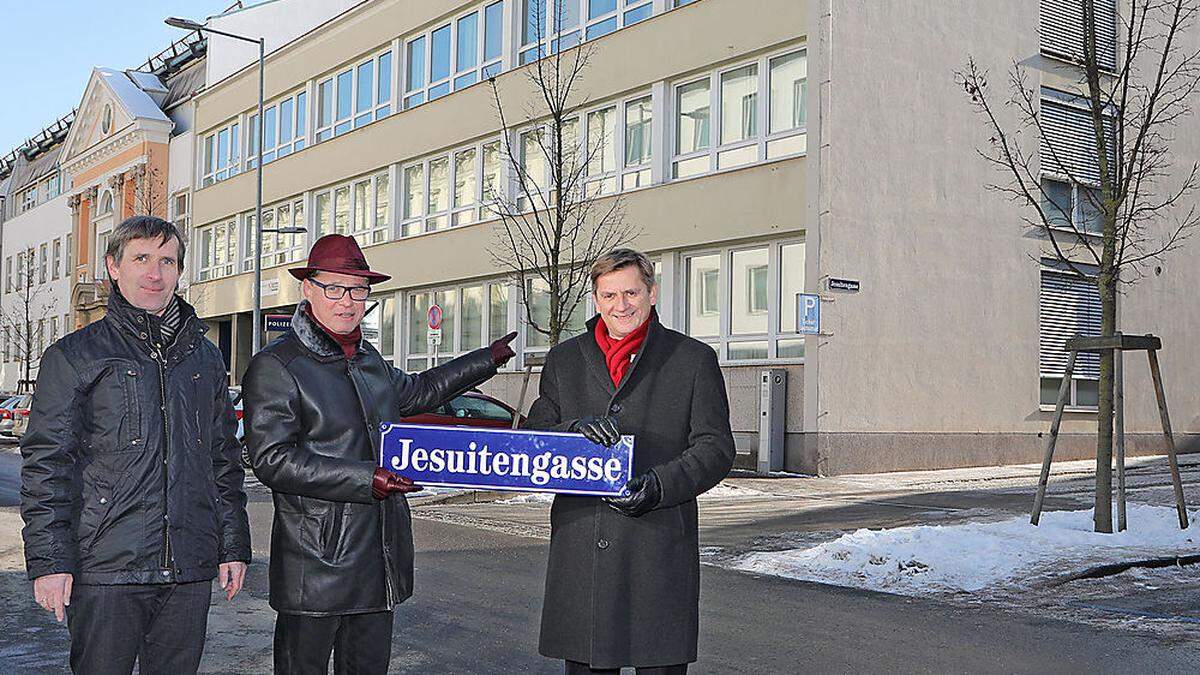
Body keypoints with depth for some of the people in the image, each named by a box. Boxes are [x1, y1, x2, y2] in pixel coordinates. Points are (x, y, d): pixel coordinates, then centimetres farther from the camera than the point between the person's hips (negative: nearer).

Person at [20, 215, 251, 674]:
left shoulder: (205, 358, 14)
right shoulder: (73, 356, 2)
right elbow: (46, 464, -2)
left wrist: (233, 546, 13)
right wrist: (48, 560, -9)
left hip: (189, 574, 4)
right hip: (106, 568, -4)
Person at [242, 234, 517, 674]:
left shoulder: (368, 359, 16)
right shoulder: (275, 366, -8)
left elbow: (415, 391, 36)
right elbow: (271, 459, -16)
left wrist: (489, 358, 38)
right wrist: (364, 480, -22)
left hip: (381, 552, 7)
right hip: (315, 562, -7)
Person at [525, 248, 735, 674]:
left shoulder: (694, 359, 6)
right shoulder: (563, 360, 14)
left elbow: (716, 448, 1)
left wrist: (660, 484, -16)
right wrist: (576, 428, -13)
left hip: (659, 548, -2)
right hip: (580, 549, 3)